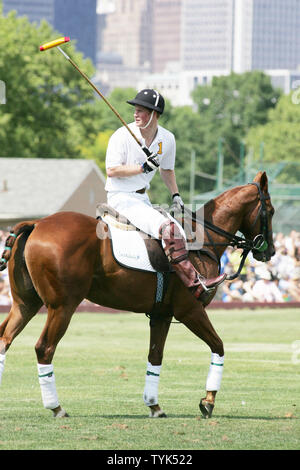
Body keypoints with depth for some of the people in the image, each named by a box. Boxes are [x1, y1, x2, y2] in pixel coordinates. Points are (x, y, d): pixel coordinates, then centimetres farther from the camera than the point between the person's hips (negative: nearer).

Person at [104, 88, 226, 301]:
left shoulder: (167, 139, 5)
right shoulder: (122, 136, -12)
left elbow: (167, 169, 22)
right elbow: (112, 170, -16)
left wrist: (175, 194, 9)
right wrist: (143, 168, -22)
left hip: (142, 198, 7)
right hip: (120, 196, -7)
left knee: (180, 235, -5)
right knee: (168, 228, -25)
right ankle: (195, 283, -25)